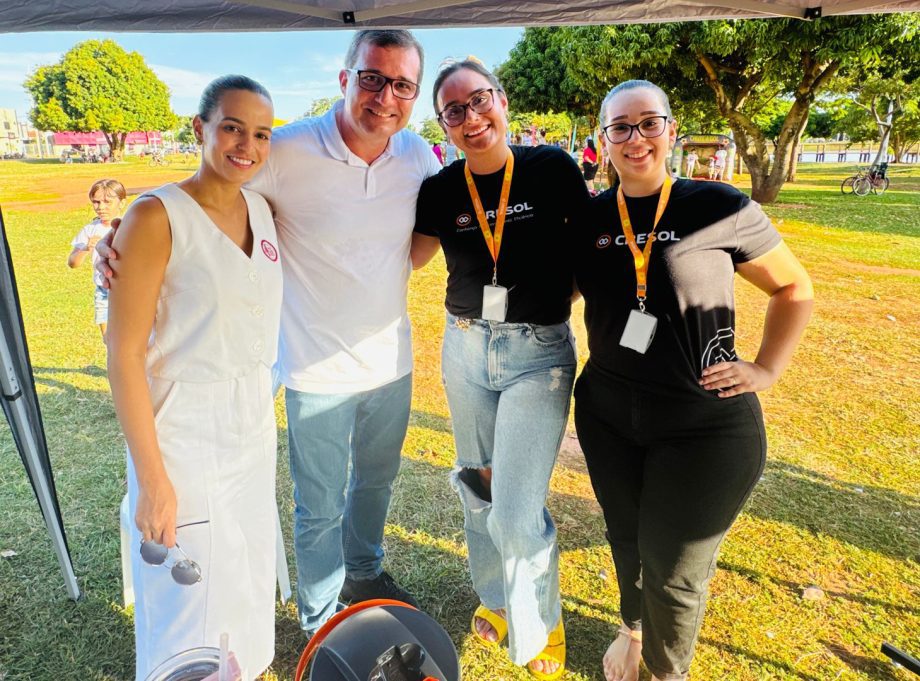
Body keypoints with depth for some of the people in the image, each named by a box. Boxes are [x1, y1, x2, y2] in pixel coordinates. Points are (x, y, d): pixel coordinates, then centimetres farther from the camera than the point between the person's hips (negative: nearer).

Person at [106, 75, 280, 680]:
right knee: (192, 592, 9)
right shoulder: (157, 216, -15)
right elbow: (125, 355, -16)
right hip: (183, 433, -6)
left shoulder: (263, 209, 3)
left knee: (251, 576, 22)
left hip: (255, 426, 6)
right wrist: (153, 480, -15)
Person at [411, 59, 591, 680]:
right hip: (466, 348, 4)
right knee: (478, 490, 17)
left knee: (516, 515, -8)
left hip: (540, 353, -3)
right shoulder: (442, 190, 1)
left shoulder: (553, 168, -6)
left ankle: (542, 628, 24)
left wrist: (556, 297, -6)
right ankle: (495, 598, 45)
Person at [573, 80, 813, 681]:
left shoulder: (720, 208, -9)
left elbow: (796, 289, 2)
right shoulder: (589, 219, 0)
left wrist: (767, 370, -4)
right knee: (627, 540, 22)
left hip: (705, 424, -3)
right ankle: (634, 629, 53)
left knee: (675, 569, 7)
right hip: (608, 414, 4)